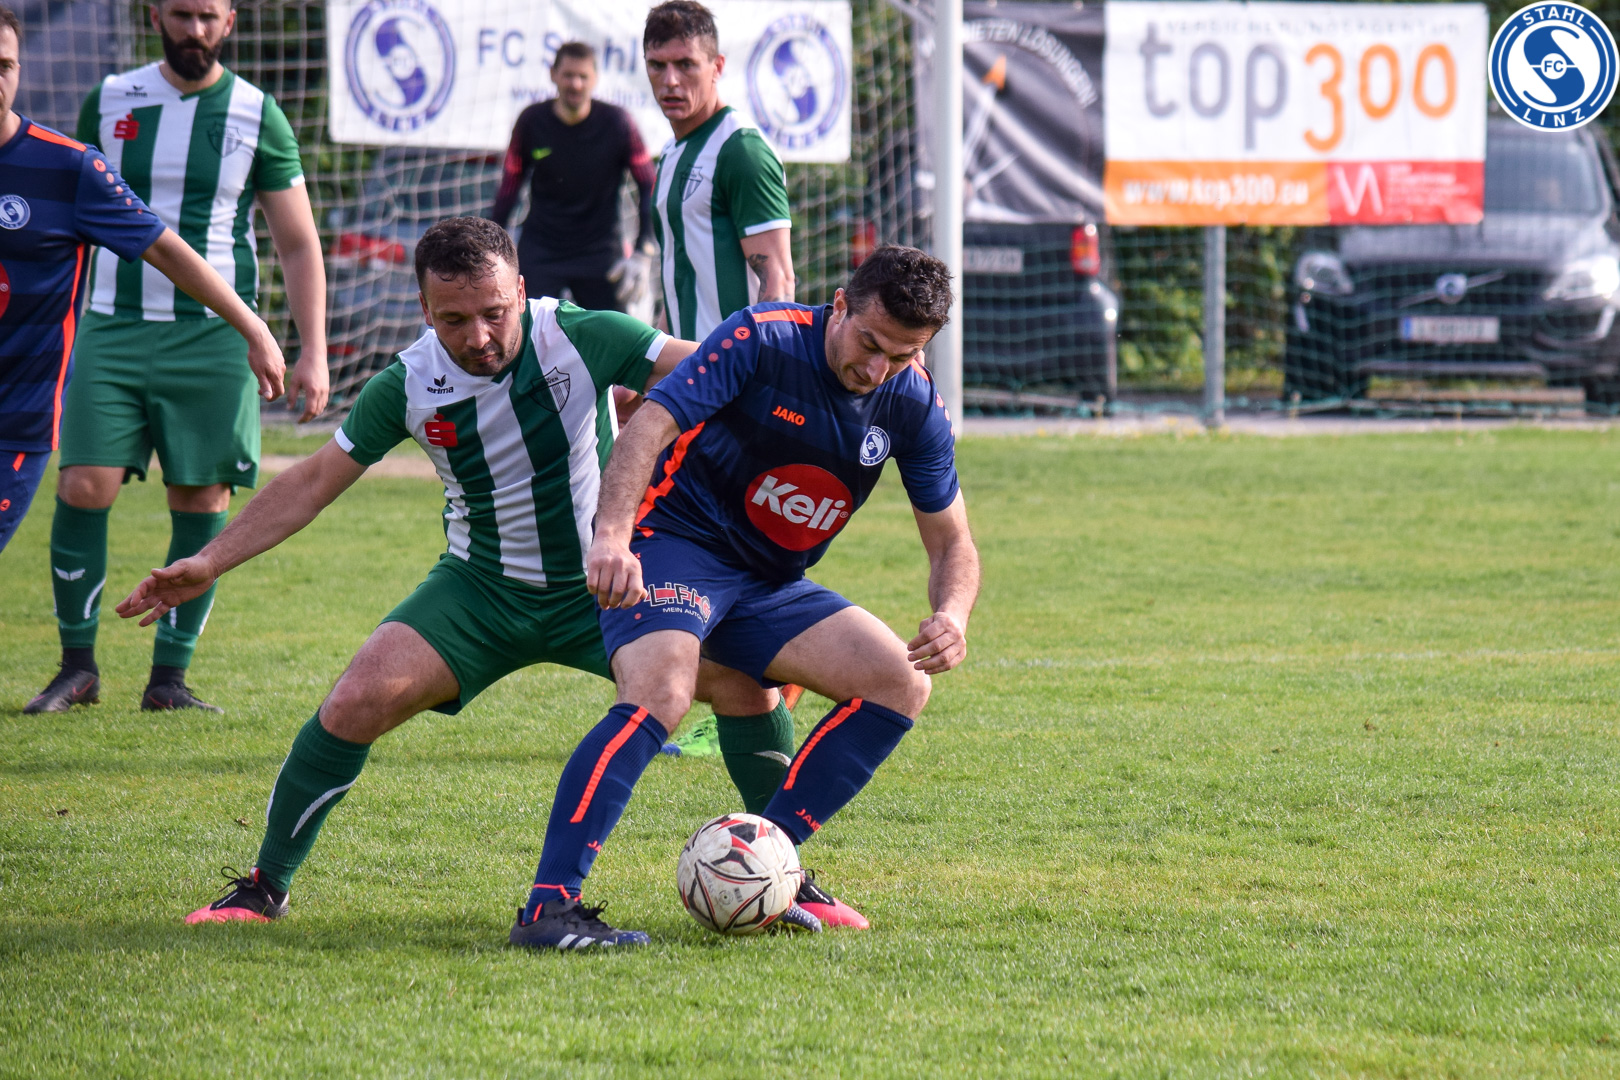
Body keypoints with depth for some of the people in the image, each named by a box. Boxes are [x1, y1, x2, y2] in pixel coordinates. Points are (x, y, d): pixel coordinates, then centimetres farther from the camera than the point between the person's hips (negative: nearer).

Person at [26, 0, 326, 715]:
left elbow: (299, 245, 7)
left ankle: (169, 677, 6)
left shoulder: (256, 116, 3)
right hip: (113, 327, 1)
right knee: (84, 486, -10)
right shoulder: (108, 103, 7)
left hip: (213, 335, -1)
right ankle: (78, 665, 2)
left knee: (202, 500, -2)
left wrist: (313, 353, 0)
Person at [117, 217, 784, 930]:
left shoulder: (581, 339, -17)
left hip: (601, 584, 0)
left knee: (740, 678, -18)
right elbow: (314, 482, -2)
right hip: (482, 590, 0)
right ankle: (264, 888, -3)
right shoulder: (409, 386, -11)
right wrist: (209, 563, -5)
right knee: (361, 698, -21)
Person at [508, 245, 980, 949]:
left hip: (772, 585, 7)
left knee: (901, 685, -6)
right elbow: (650, 426, -29)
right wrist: (612, 536, -45)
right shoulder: (763, 339, -19)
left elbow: (951, 542, 6)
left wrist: (951, 616, -18)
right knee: (660, 693, -32)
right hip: (674, 547, -7)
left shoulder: (913, 404, -2)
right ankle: (548, 909, -39)